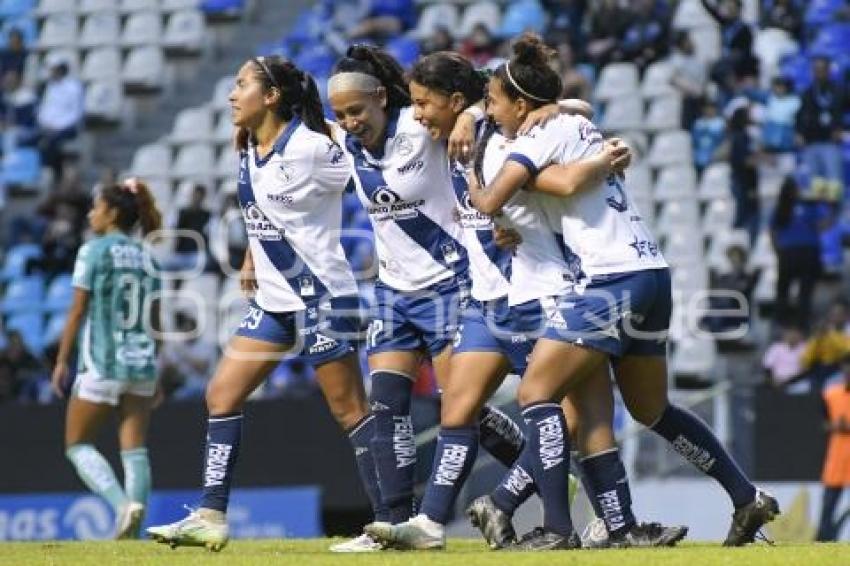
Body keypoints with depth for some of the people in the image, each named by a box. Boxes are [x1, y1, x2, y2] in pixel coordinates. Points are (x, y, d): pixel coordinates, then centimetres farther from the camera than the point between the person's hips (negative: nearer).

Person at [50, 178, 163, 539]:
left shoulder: (93, 251, -5)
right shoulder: (146, 258, 11)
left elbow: (78, 310, -8)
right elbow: (155, 321, 12)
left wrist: (61, 361, -3)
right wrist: (155, 375, 17)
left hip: (101, 363, -5)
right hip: (142, 362, 5)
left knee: (78, 445, 4)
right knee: (135, 449, 4)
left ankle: (123, 504, -17)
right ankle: (131, 530, -3)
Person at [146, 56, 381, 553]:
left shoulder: (311, 148, -16)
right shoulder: (248, 150, 9)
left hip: (321, 296, -9)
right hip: (273, 299, 9)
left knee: (350, 410, -6)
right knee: (222, 395, 3)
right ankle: (210, 518, 4)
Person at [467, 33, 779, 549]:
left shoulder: (544, 135, -7)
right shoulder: (576, 124, 19)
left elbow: (491, 201, -15)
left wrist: (474, 189, 7)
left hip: (612, 277, -9)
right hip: (652, 273, 9)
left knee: (536, 393, -6)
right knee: (652, 410, 20)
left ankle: (558, 528, -12)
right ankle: (748, 499, 19)